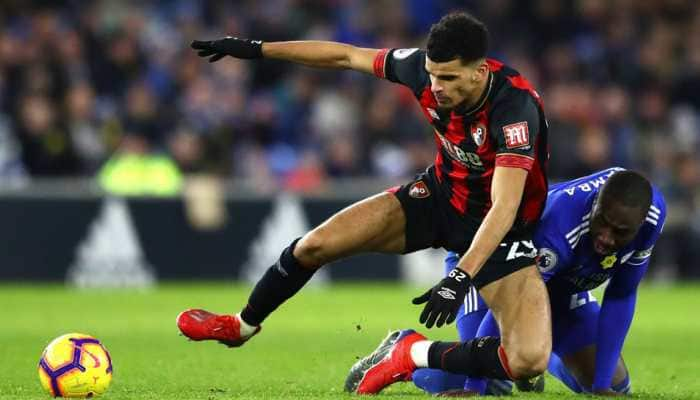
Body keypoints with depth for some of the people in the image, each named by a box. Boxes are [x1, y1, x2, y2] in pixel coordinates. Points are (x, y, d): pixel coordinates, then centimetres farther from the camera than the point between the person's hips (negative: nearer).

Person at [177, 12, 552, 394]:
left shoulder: (515, 108, -35)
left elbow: (504, 208, -41)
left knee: (529, 360, -25)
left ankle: (417, 353, -1)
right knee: (314, 245, -6)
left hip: (499, 227, -5)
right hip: (442, 193, 5)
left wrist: (461, 277, -51)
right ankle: (243, 325, 23)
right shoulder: (426, 67, -19)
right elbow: (346, 55, -2)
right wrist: (258, 49, 2)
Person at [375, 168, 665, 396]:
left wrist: (602, 384, -19)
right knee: (487, 381, -26)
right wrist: (473, 388, -42)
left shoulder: (651, 216, -27)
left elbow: (620, 298, -16)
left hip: (562, 282, 6)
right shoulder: (561, 223, -45)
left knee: (613, 386, 4)